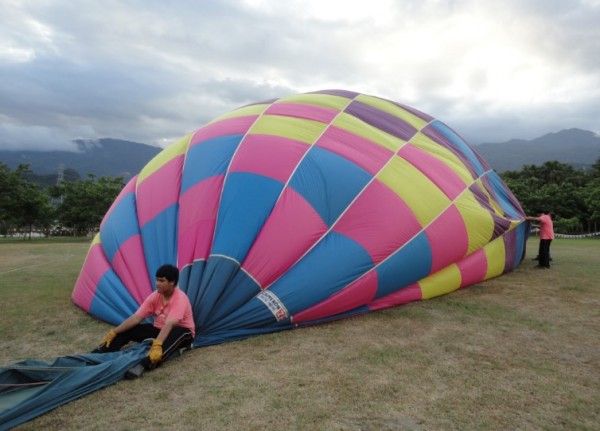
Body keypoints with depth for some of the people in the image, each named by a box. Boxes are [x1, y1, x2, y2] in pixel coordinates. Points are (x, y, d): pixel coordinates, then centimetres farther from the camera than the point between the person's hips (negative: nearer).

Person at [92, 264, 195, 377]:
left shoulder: (180, 299, -27)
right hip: (159, 330, 7)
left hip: (180, 334, -6)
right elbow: (136, 317, -10)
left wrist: (157, 345, -52)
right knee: (126, 331, -11)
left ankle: (145, 364, -57)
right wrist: (113, 332, -17)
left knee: (178, 333, -43)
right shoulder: (155, 296, -8)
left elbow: (169, 324, -40)